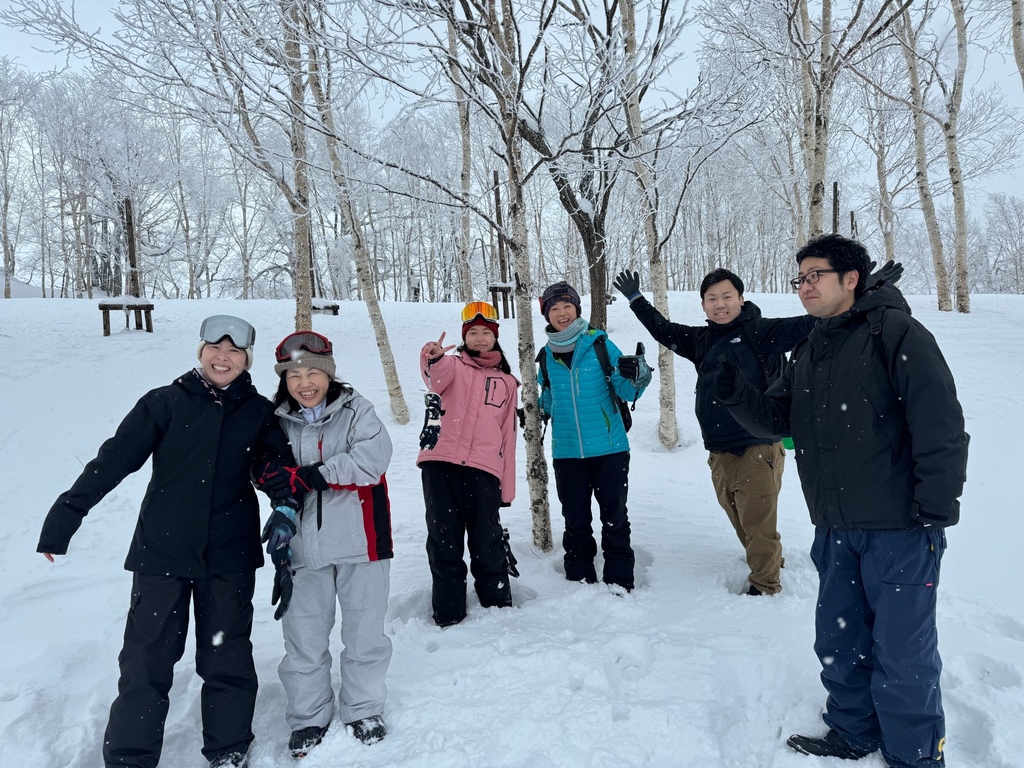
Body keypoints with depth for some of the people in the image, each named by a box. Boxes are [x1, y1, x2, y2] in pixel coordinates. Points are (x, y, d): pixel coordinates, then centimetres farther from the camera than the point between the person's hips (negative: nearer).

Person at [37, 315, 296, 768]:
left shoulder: (258, 411, 2)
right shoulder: (166, 402, -3)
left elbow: (281, 468, 8)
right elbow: (115, 459, -6)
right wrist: (64, 517, -9)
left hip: (230, 557, 1)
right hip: (162, 551, -1)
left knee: (227, 658, 11)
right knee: (146, 660, 4)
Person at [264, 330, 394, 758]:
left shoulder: (356, 411, -5)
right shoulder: (279, 423, 5)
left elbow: (371, 460, -20)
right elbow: (275, 480, 12)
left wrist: (308, 475, -21)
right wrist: (281, 522, 4)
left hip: (359, 541, -2)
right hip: (304, 546, 2)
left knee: (365, 633, 11)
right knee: (303, 638, 10)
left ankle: (363, 710, 31)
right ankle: (308, 717, 30)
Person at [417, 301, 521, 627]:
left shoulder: (506, 382, 19)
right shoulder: (454, 365, 12)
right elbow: (437, 378, -15)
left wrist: (507, 487, 13)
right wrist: (432, 359, -39)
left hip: (484, 470, 1)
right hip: (440, 465, -1)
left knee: (488, 544, 4)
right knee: (443, 541, 4)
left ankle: (499, 605, 22)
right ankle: (447, 613, 16)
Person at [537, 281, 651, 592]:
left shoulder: (600, 344, -6)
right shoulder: (546, 356, 5)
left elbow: (626, 391, -6)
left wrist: (638, 377, -26)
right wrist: (537, 411, 3)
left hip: (610, 449, -3)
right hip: (567, 453, 3)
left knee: (615, 518, 5)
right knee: (575, 521, 11)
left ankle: (619, 582, 16)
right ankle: (580, 581, 24)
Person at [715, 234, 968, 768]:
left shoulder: (893, 331, -9)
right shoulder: (807, 353, 13)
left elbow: (940, 425, -14)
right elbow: (775, 418, 11)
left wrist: (934, 513, -16)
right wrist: (737, 394, -9)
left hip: (899, 529, -7)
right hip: (835, 530, 7)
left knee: (901, 653, 4)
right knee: (839, 644, 18)